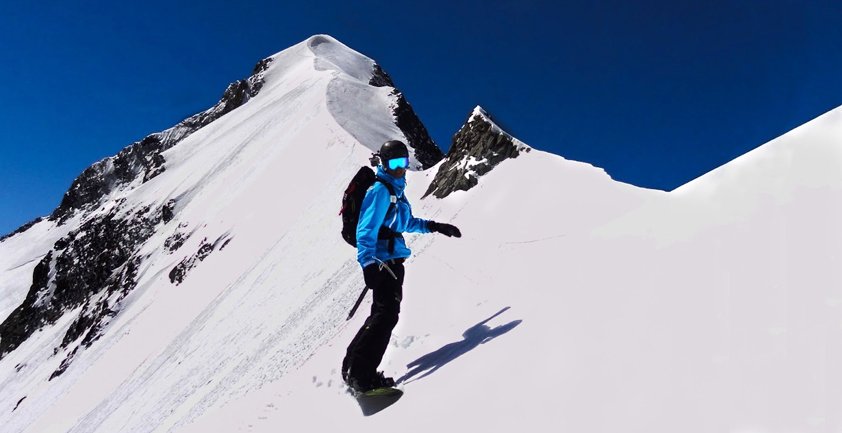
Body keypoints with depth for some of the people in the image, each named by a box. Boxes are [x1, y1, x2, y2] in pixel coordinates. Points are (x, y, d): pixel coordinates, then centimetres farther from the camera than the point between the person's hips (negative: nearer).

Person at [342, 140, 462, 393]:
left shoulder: (396, 189, 18)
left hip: (393, 262, 10)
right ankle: (360, 374, -11)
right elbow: (366, 230, -19)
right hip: (382, 262, -10)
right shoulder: (380, 190, -11)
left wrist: (435, 227, 24)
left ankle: (354, 367, 18)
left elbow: (407, 223, 31)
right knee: (386, 314, -14)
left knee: (383, 314, 11)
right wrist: (368, 263, -30)